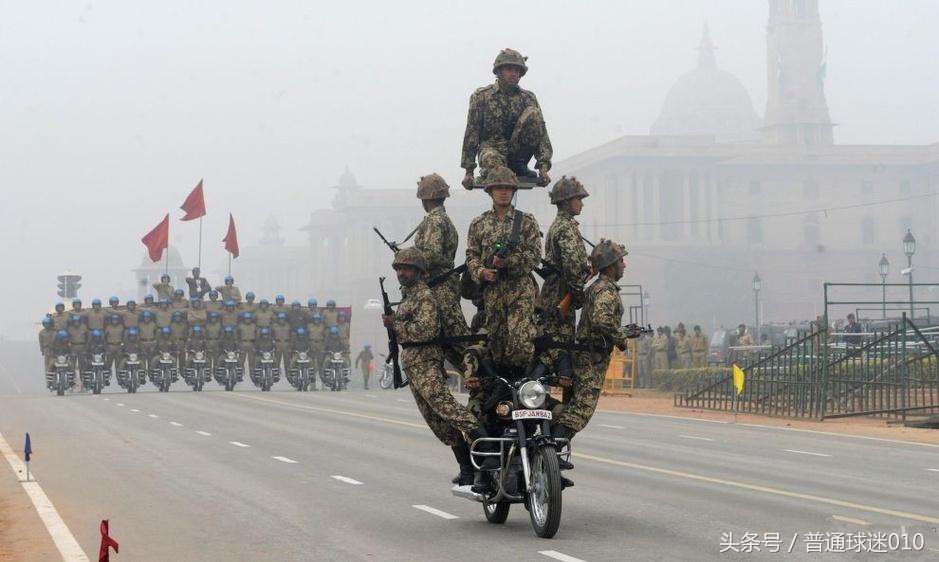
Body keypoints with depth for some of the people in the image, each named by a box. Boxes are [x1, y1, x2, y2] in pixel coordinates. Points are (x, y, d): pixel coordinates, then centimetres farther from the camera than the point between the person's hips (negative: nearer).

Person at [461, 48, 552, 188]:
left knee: (533, 113, -19)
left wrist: (543, 166, -16)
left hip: (517, 150, 4)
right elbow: (471, 134, 0)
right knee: (492, 159, -43)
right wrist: (468, 171, -5)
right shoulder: (481, 96, 1)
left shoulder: (528, 98, 6)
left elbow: (541, 134, -2)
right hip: (491, 148, -4)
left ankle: (518, 165, -11)